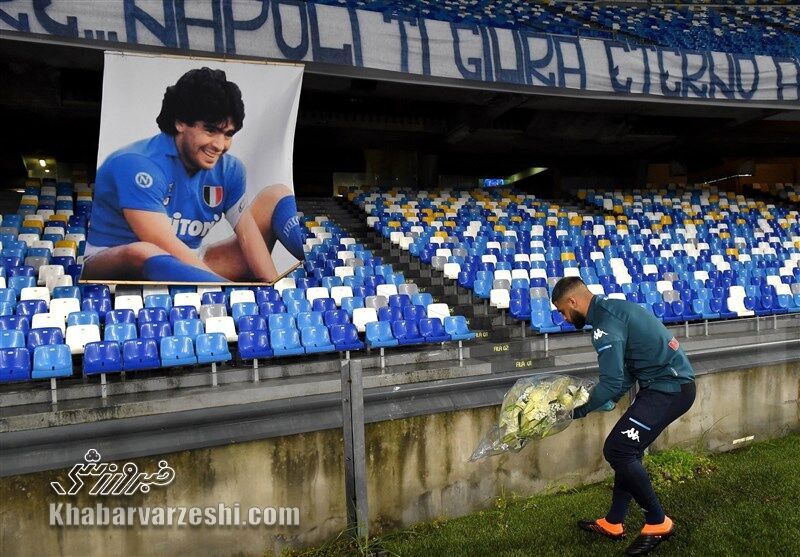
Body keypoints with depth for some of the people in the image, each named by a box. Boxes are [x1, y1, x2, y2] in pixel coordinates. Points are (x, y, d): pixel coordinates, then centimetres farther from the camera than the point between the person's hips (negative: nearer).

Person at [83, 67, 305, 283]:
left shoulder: (229, 169, -2)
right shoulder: (136, 165, -21)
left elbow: (248, 233, -7)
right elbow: (168, 250, -29)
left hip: (184, 267, 6)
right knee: (142, 253, -45)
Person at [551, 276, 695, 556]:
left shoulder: (605, 323, -19)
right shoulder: (613, 308, 13)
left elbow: (611, 383, -21)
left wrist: (579, 410, -6)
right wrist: (610, 399, 11)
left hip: (669, 389, -10)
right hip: (672, 382, 10)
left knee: (617, 450, -8)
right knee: (626, 450, 14)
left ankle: (658, 523, 8)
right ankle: (613, 524, 24)